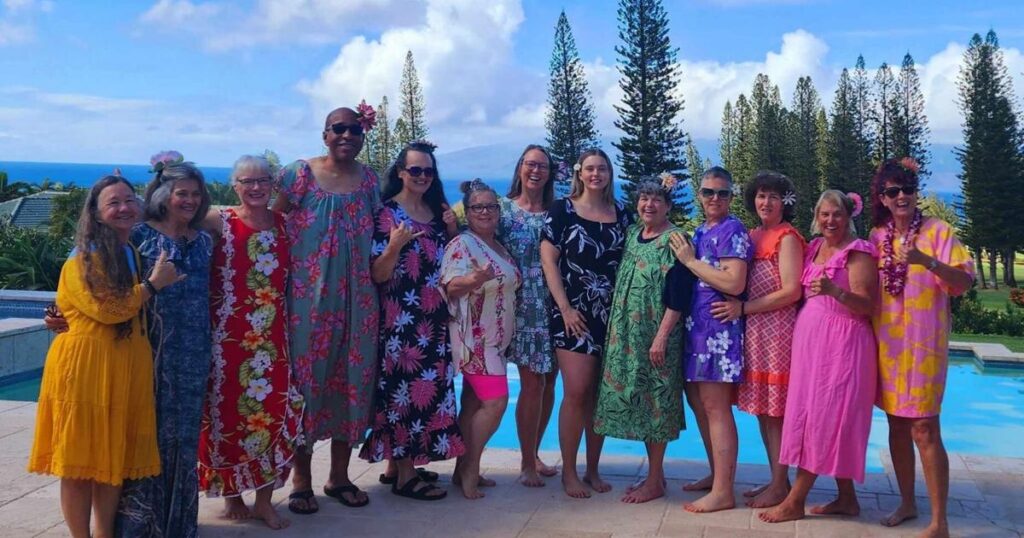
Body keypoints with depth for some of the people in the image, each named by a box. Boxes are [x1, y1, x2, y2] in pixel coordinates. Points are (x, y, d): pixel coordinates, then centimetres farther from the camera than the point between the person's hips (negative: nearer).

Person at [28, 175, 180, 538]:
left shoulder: (134, 254, 16)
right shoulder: (84, 257, -8)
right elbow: (106, 308, -18)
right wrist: (153, 284, -9)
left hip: (126, 371, 7)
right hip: (85, 368, -7)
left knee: (116, 459, 12)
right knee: (80, 461, 2)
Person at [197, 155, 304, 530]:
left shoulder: (283, 222, 9)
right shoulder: (220, 222, -2)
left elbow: (292, 276, 15)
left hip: (273, 335, 3)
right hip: (230, 333, -3)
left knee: (274, 408, 4)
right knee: (230, 409, 6)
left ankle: (264, 499, 18)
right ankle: (231, 492, 25)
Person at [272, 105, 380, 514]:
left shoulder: (369, 179, 9)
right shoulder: (299, 174, -2)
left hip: (356, 297, 3)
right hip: (308, 295, -3)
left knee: (352, 379, 6)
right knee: (306, 377, 1)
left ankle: (339, 475, 21)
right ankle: (301, 479, 14)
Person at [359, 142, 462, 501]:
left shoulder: (437, 211, 12)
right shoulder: (386, 214, -7)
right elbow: (378, 275, -11)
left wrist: (452, 232, 4)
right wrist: (394, 245, -27)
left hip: (434, 318, 7)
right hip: (400, 319, -7)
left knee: (429, 386, 9)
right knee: (406, 388, -6)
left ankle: (398, 464, 21)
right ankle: (405, 476, 2)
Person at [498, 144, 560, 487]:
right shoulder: (503, 208, 2)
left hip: (553, 307, 4)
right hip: (522, 309, -3)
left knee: (548, 383, 8)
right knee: (532, 383, -5)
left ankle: (533, 455, 23)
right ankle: (527, 464, 9)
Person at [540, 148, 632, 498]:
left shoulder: (621, 214, 11)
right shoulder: (562, 210, 0)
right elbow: (548, 260, -4)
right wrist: (565, 308, -11)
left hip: (612, 315, 4)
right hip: (574, 315, -4)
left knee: (602, 395, 7)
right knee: (577, 392, -9)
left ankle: (593, 470, 18)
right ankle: (568, 472, 4)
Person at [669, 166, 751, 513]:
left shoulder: (732, 230, -9)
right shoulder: (701, 231, 17)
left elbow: (734, 284, -21)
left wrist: (690, 260, -14)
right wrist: (686, 259, 10)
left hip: (719, 327, -9)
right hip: (696, 325, 9)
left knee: (715, 407, -7)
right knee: (698, 402, 15)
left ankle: (723, 492, -2)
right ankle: (716, 474, 28)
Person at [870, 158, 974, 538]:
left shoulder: (938, 231, -4)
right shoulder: (877, 237, 9)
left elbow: (965, 282, -13)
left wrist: (926, 260, -26)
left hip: (923, 341, -5)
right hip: (887, 341, 5)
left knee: (924, 428, -8)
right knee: (897, 424, 11)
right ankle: (907, 503, 25)